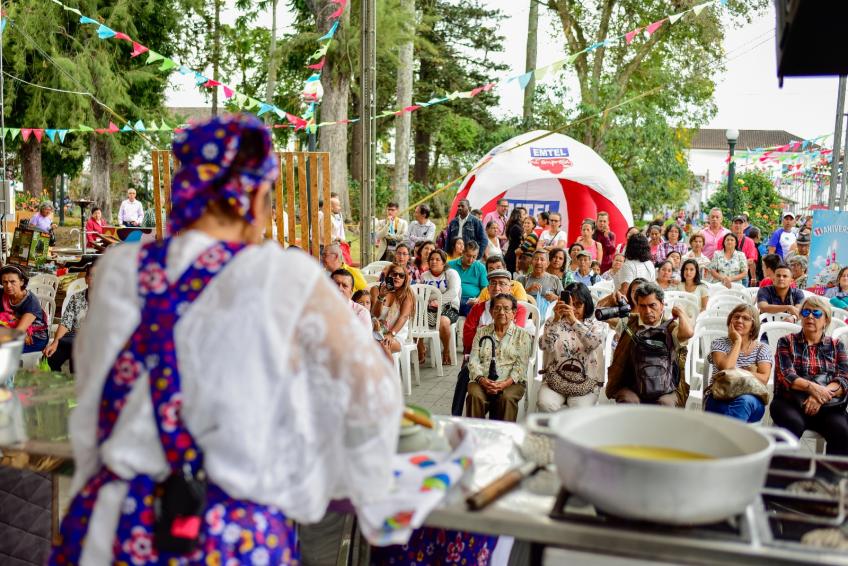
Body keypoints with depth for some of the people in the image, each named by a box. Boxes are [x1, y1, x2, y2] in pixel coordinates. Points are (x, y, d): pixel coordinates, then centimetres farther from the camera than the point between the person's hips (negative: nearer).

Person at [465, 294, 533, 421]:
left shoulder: (523, 335, 11)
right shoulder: (482, 332, 17)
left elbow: (521, 365, 0)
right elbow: (473, 360, 8)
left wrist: (505, 383, -17)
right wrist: (482, 379, -12)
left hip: (511, 381, -1)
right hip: (483, 380, 2)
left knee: (507, 398, -34)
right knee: (475, 395, -31)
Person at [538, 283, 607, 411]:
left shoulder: (597, 326, 8)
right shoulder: (554, 322, 10)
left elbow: (593, 344, -17)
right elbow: (544, 347, -9)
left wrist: (574, 320, -26)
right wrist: (556, 319, -19)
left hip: (586, 382, -1)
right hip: (555, 379, 1)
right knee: (545, 405, -28)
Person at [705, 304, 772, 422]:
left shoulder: (762, 348, 12)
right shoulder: (719, 344, 9)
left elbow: (763, 379, -5)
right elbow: (726, 368, -13)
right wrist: (737, 341, -4)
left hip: (751, 401, 1)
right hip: (718, 399, -1)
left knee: (743, 401, -38)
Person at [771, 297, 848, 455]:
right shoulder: (787, 342, 12)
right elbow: (785, 375, -2)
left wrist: (821, 396, -16)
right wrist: (812, 387, -20)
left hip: (828, 406, 2)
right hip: (790, 402, -1)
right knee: (794, 424, -34)